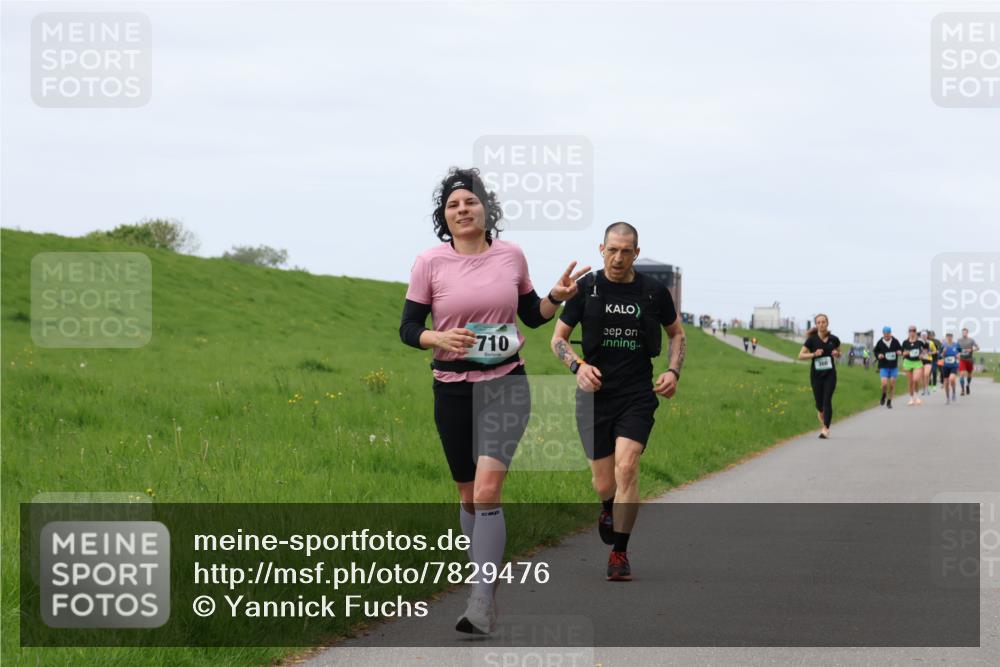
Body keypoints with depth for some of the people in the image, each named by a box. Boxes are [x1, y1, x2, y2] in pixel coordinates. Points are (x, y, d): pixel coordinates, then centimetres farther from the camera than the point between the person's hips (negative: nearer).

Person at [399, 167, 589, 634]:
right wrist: (439, 338, -20)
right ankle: (488, 581, 31)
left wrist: (557, 297, -5)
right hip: (453, 389, 1)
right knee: (469, 496, 10)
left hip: (506, 385, -1)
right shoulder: (430, 263, -2)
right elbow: (408, 328, -1)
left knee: (487, 490, -18)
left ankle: (481, 605, -21)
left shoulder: (511, 256, 2)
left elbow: (532, 315, 15)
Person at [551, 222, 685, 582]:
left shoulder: (654, 291, 1)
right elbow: (558, 338, 7)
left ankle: (619, 553, -9)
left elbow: (677, 333, 17)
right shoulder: (586, 288, 0)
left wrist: (673, 371, 0)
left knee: (626, 468, -20)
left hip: (638, 394, -1)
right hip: (596, 395, 1)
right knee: (604, 485, 4)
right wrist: (578, 365, -12)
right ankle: (608, 510, 43)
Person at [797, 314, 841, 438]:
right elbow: (801, 355, -4)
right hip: (816, 375, 0)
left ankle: (826, 429, -14)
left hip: (830, 374, 0)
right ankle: (823, 426, 29)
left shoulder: (834, 339, 0)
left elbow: (838, 352, 17)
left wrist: (836, 353, -7)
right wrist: (814, 354, -20)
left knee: (827, 401, -13)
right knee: (819, 403, 6)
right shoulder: (812, 340, -5)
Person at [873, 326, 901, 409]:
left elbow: (900, 348, 11)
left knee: (892, 384, 2)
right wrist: (878, 355, -11)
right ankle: (884, 396, 19)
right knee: (884, 384, -14)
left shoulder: (895, 341, -3)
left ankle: (889, 402, 18)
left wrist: (899, 352, -11)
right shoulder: (880, 343, -4)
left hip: (894, 367, 1)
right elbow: (876, 351, 9)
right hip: (883, 367, -1)